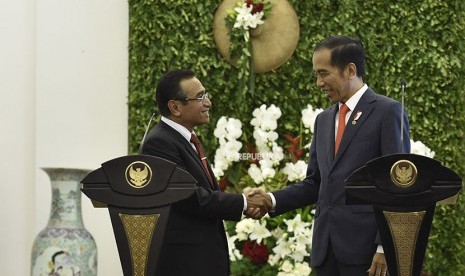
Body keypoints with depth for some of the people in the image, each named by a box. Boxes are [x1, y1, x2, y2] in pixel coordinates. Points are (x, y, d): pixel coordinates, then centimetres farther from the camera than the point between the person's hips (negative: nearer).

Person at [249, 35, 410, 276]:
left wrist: (385, 246, -14)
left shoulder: (388, 112, -3)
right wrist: (273, 200, 2)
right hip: (325, 247, 6)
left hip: (365, 246, -6)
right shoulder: (323, 120, 18)